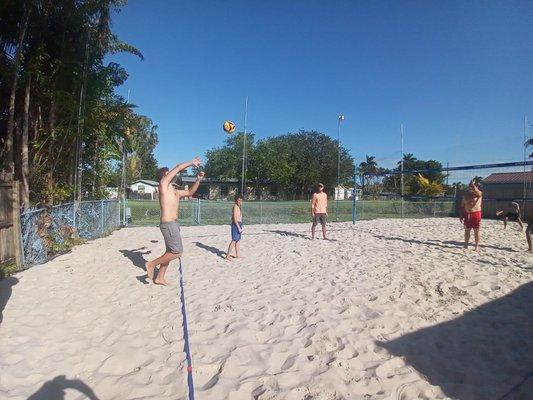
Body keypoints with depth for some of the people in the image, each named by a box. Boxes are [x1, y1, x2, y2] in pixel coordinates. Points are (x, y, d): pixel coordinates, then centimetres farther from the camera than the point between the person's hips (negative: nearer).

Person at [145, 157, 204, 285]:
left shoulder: (174, 191, 19)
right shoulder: (163, 184, -4)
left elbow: (190, 192, 29)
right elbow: (178, 168, -6)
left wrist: (198, 180, 18)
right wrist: (192, 163, 5)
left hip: (172, 224, 9)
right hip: (168, 224, -9)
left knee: (170, 252, 14)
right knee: (177, 252, -8)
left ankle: (160, 278, 24)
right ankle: (151, 264, 3)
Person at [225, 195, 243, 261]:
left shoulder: (239, 207, 15)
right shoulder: (235, 207, -14)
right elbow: (235, 218, -20)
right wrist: (239, 227, -21)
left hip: (239, 224, 10)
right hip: (236, 225, -10)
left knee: (238, 240, 12)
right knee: (234, 240, -8)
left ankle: (237, 255, 19)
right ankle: (228, 255, -4)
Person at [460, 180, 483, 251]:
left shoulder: (478, 194, -1)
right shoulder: (466, 195, 11)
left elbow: (477, 192, -29)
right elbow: (462, 206, 12)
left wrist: (473, 184, -27)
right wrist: (462, 216, 7)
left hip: (476, 214, -4)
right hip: (467, 214, 4)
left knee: (476, 231, 1)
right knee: (467, 231, 7)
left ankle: (477, 246, 10)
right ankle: (466, 245, 15)